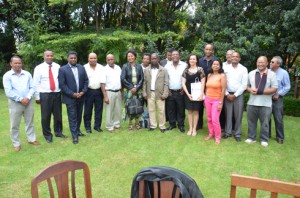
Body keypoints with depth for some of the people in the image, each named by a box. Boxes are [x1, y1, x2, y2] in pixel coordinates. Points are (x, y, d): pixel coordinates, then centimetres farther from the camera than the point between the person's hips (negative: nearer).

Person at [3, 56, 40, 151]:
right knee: (15, 125, 5)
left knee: (30, 122, 13)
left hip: (28, 102, 3)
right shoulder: (7, 76, -3)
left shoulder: (27, 74, 5)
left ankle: (31, 139, 26)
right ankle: (16, 143, 17)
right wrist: (20, 99, -15)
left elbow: (32, 88, 2)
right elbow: (8, 92, -10)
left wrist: (27, 98, -13)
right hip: (15, 103, -2)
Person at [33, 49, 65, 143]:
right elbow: (36, 83, -1)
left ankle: (58, 132, 30)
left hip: (57, 94, 2)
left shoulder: (58, 67, 3)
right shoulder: (38, 68, -2)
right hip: (45, 95, -2)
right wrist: (37, 97, -4)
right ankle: (47, 134, 22)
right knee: (45, 116, 5)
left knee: (58, 114, 12)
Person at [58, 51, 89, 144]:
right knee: (72, 117, 1)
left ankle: (77, 130, 31)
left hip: (81, 96, 4)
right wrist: (72, 94, -15)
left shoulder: (81, 67, 7)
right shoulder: (62, 69, -6)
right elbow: (62, 84, -10)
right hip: (70, 97, -4)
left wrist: (83, 92, -7)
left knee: (79, 116, 15)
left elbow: (86, 80, 7)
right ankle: (75, 136, 8)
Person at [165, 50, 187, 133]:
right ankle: (172, 124, 22)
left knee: (181, 109, 4)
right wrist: (167, 89, 1)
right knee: (170, 109, 8)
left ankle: (181, 125, 17)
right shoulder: (167, 66, 4)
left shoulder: (184, 65, -4)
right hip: (170, 91, 2)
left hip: (180, 92, -2)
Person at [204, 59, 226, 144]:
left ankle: (217, 137, 9)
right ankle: (211, 134, 26)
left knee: (215, 119, -7)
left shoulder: (222, 76, -8)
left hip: (217, 100, -5)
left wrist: (220, 102, -13)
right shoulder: (209, 75, 8)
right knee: (209, 119, 9)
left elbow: (223, 90, -11)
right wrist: (205, 99, 12)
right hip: (208, 99, 5)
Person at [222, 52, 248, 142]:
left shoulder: (243, 69, 0)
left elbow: (244, 84, -4)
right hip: (227, 95, 1)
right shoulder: (226, 68, 3)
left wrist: (235, 95, -8)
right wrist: (227, 94, -5)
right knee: (228, 114, 5)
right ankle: (228, 132, 15)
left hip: (238, 95, -1)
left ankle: (237, 134, 14)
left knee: (238, 115, 3)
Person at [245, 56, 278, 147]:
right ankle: (251, 137, 26)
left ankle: (264, 139, 23)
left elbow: (274, 89, -7)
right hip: (252, 102, 3)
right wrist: (250, 90, -8)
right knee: (251, 121, 12)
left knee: (265, 123, 9)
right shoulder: (251, 73, 7)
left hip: (266, 104, -2)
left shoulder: (271, 74, -3)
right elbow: (247, 85, 15)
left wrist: (260, 92, -18)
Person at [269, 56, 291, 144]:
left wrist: (278, 94, -10)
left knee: (278, 119, 1)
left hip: (277, 99, -3)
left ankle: (280, 137, 14)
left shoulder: (284, 73, -5)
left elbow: (287, 87, -3)